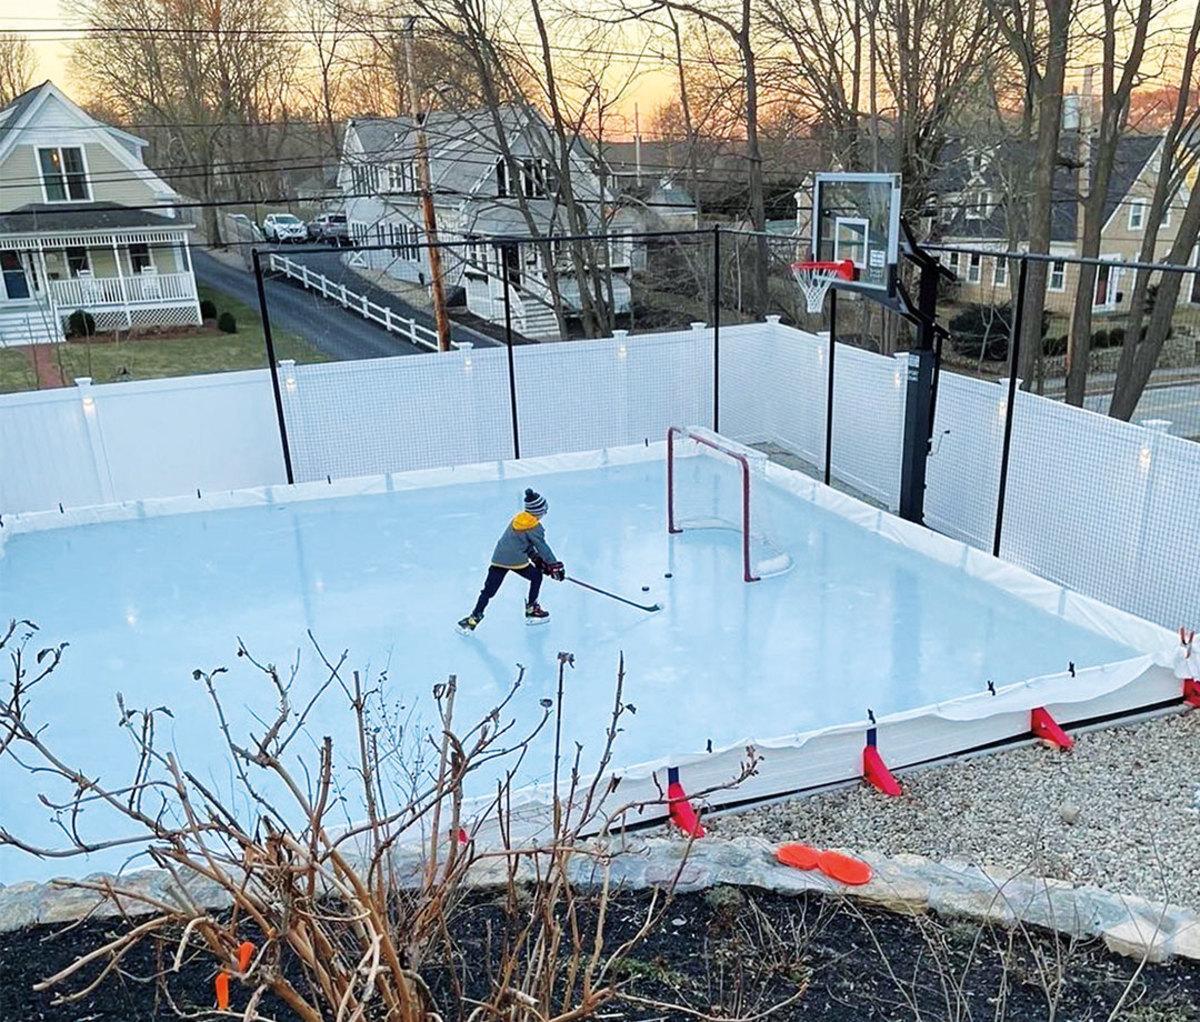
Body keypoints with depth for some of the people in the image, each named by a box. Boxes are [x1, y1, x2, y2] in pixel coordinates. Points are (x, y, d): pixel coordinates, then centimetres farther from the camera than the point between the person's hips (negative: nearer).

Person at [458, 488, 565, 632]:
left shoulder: (517, 519, 21)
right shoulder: (534, 527, -4)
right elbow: (543, 548, -2)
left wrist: (537, 559, 28)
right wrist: (555, 566, 5)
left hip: (498, 558, 7)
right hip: (516, 559, -7)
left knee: (489, 590, 3)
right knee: (536, 576, 17)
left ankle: (474, 618, -3)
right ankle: (531, 610, 20)